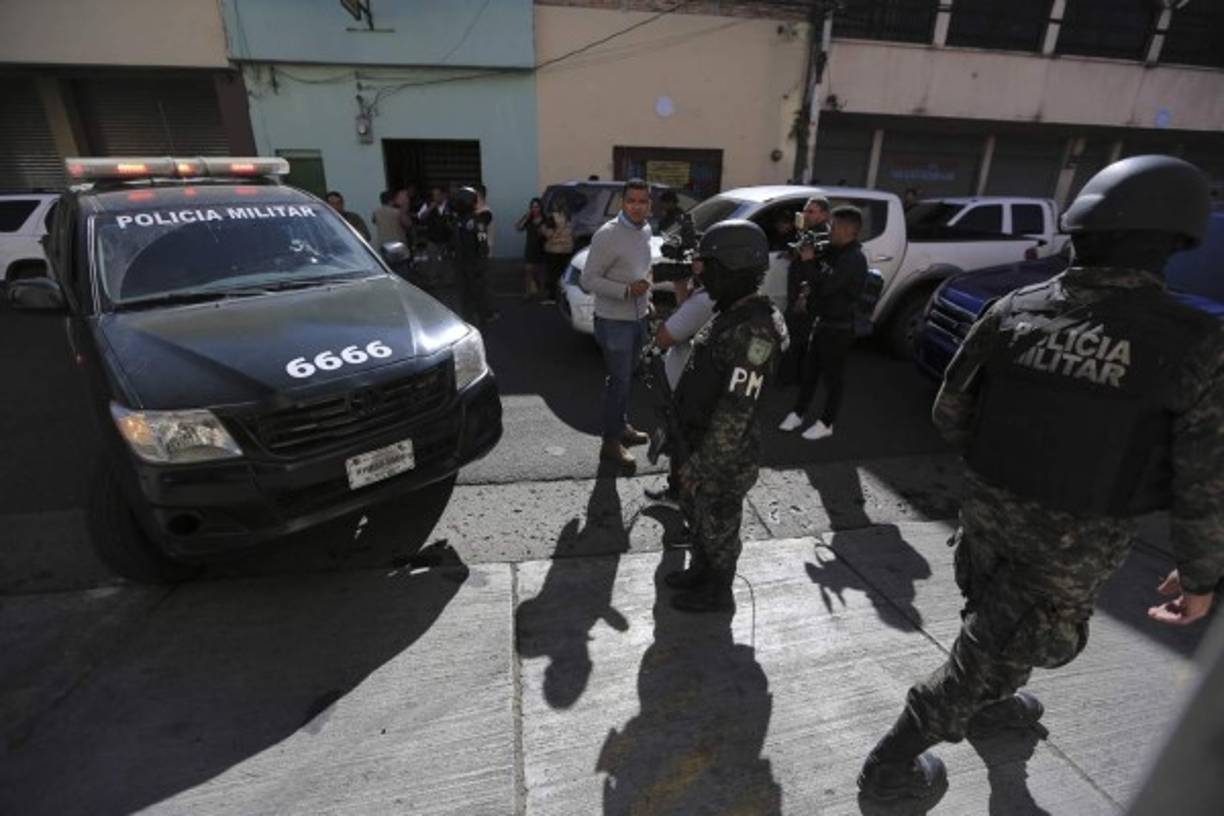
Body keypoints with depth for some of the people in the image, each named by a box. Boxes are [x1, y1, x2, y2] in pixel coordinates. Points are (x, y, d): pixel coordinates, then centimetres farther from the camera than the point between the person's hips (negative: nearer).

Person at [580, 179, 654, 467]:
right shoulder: (608, 235, -19)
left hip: (638, 318, 8)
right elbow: (588, 279, -19)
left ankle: (622, 426, 35)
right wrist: (626, 290, -27)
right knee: (619, 380, -3)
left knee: (627, 377, 19)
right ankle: (610, 443, 9)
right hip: (614, 322, -8)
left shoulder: (646, 230, 7)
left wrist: (646, 296, 13)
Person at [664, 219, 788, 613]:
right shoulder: (733, 313, 4)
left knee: (718, 526, 12)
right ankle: (700, 572, 48)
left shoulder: (755, 331, -27)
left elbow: (736, 412, -28)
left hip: (725, 456, -9)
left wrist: (702, 465, -22)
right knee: (696, 514, 25)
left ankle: (717, 593, 35)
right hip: (701, 439, 9)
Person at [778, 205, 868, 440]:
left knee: (833, 376, 4)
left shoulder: (854, 259, -22)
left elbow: (825, 285, -30)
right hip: (823, 321, 9)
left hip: (838, 327, -9)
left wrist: (808, 261, -18)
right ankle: (797, 414, 28)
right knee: (809, 370, 15)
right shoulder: (840, 254, 10)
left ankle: (826, 424, 18)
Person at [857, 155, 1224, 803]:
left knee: (996, 621, 29)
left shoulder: (1015, 309, -10)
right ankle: (892, 763, 25)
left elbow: (949, 413, -3)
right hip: (1077, 538, -3)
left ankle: (989, 706, 58)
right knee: (993, 647, 14)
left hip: (990, 506, 3)